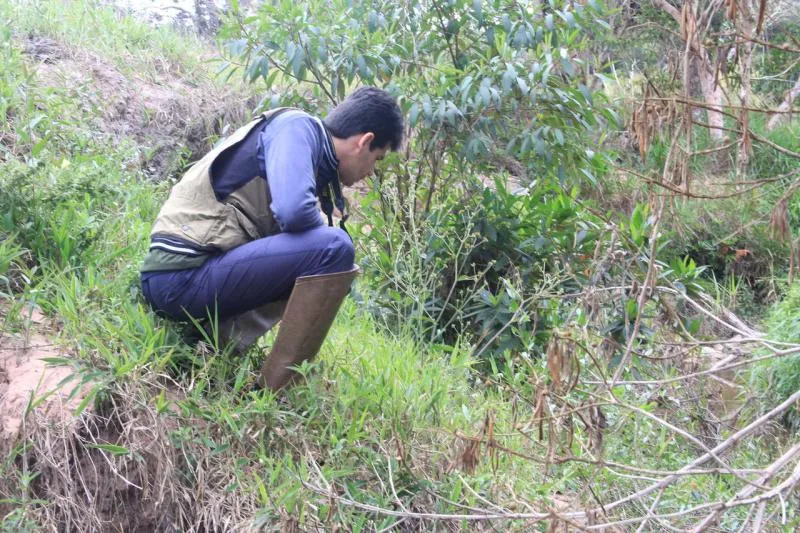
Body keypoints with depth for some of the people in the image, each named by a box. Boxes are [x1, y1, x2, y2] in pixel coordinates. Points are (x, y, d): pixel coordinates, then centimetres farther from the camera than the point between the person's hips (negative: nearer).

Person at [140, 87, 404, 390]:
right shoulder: (298, 127, -6)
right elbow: (293, 211, -23)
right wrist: (330, 239, -2)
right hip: (183, 275, -10)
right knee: (333, 248, -19)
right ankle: (270, 395, -13)